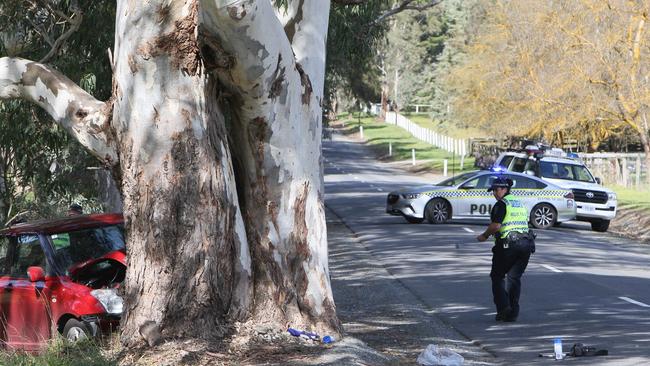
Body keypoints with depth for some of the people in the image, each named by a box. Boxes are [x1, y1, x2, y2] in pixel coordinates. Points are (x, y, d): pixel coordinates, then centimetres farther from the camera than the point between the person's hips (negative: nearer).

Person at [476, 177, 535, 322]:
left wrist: (485, 235, 0)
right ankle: (513, 312, 7)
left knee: (497, 276, 6)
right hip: (526, 244, 7)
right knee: (514, 278, 13)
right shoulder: (520, 203, 18)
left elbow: (495, 225, -17)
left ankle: (503, 308, -7)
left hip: (508, 244, -7)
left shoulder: (501, 204, -7)